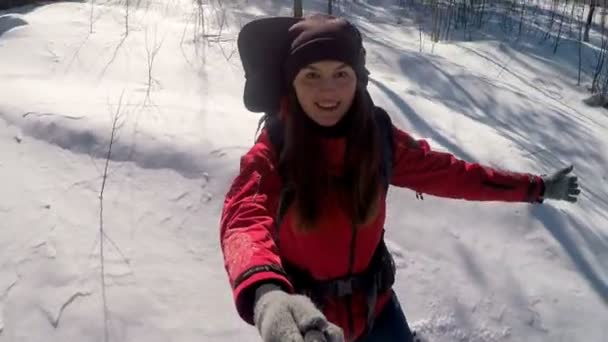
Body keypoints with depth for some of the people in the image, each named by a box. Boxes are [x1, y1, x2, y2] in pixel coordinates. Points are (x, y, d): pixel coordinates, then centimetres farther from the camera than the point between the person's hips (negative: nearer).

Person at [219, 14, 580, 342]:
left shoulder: (378, 136, -12)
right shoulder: (274, 149, -24)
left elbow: (445, 172, -1)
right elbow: (245, 218, -41)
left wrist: (533, 187, 2)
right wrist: (266, 294, -63)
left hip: (372, 300, 3)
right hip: (305, 311, -2)